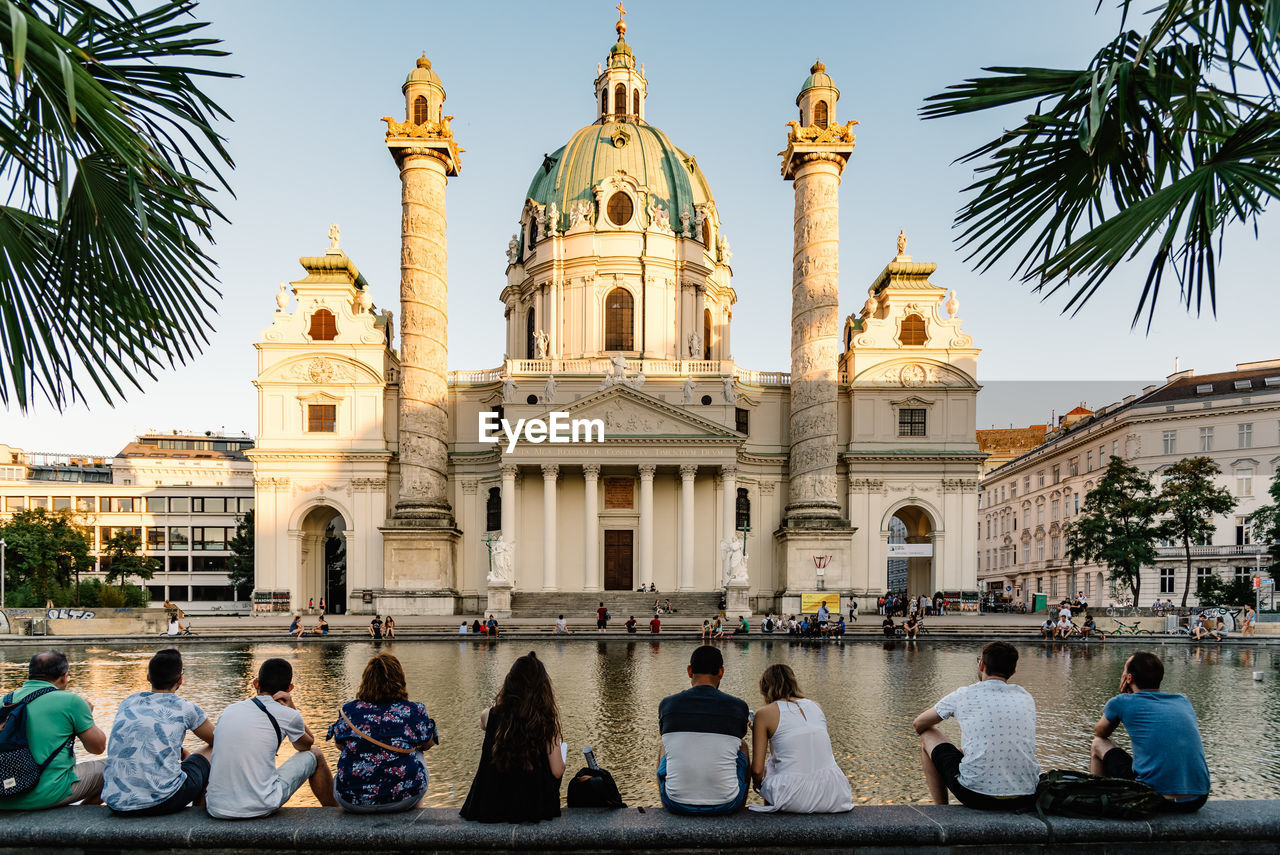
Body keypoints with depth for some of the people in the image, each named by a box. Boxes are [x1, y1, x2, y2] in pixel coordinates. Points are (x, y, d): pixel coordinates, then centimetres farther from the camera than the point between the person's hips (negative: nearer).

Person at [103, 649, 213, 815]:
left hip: (115, 802, 5)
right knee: (211, 752, 21)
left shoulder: (127, 702, 13)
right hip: (162, 802, -5)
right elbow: (216, 741, 21)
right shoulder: (185, 708, 2)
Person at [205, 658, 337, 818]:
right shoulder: (287, 715, -1)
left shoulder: (228, 710, 10)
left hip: (216, 809, 4)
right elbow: (307, 744, 20)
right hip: (260, 808, -4)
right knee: (314, 754, 18)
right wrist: (292, 709, 10)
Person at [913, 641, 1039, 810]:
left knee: (928, 735, 18)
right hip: (1027, 800, 5)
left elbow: (918, 724, 16)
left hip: (977, 796, -5)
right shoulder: (1027, 698, 11)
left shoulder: (964, 695, 1)